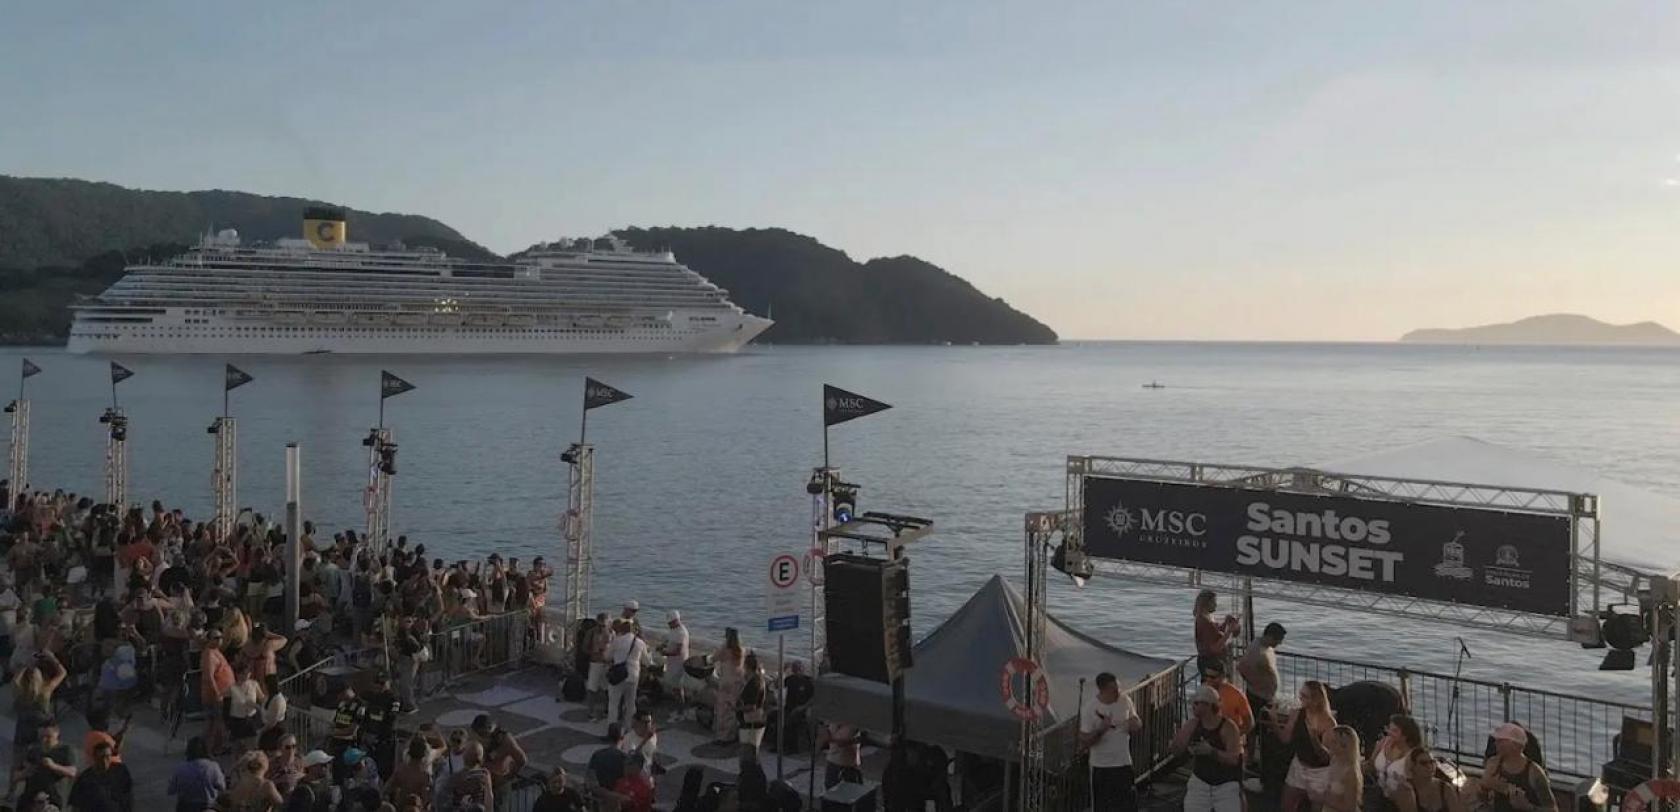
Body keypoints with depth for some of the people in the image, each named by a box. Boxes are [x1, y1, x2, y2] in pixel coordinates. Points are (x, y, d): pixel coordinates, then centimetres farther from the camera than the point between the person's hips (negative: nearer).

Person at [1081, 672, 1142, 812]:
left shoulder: (1125, 701, -4)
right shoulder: (1090, 710, -16)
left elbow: (1138, 724, 10)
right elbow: (1083, 743, -14)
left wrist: (1135, 723, -15)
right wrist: (1101, 729, -31)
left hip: (1124, 764, 4)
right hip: (1101, 767, -4)